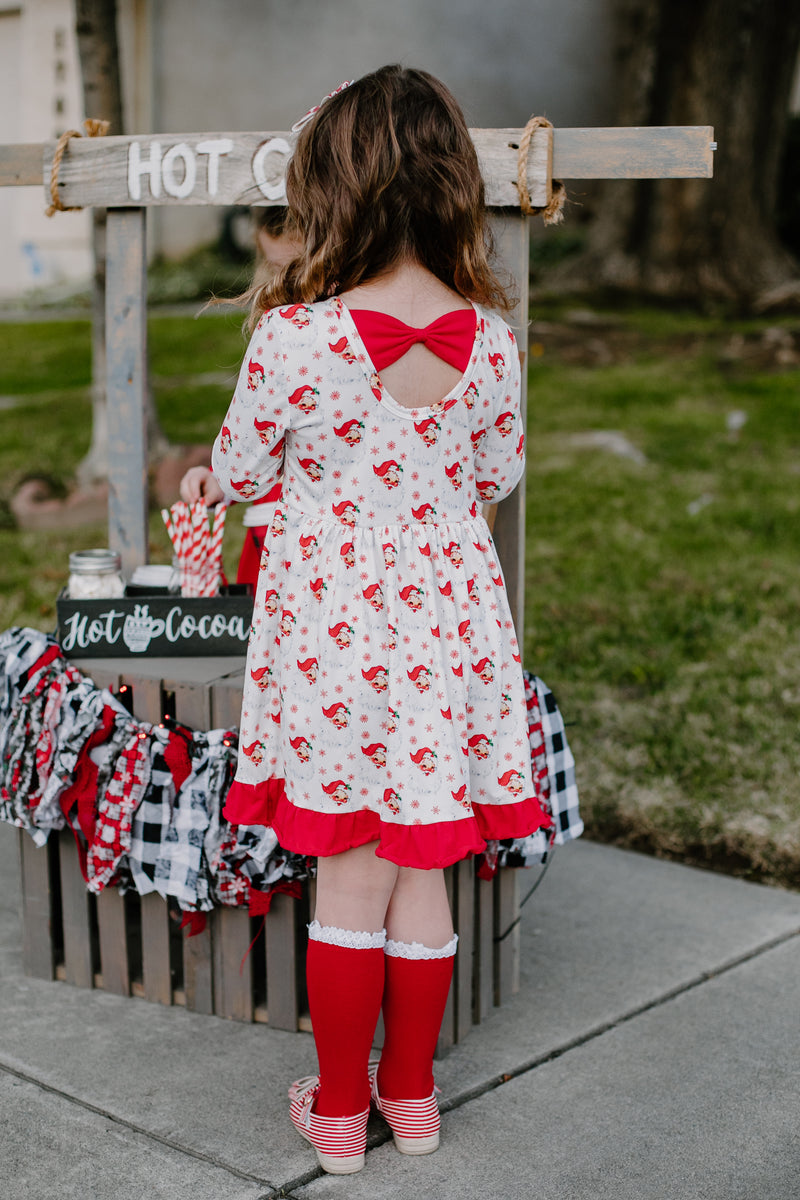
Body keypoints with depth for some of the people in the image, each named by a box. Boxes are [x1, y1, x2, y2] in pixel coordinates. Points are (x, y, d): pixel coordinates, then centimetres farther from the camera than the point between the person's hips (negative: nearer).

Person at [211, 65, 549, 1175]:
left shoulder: (291, 336, -16)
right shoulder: (488, 338, -7)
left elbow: (238, 472, -3)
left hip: (331, 623, -2)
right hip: (446, 620, 3)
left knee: (349, 870, 10)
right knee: (422, 866, 15)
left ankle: (339, 1106, 24)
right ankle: (411, 1091, 31)